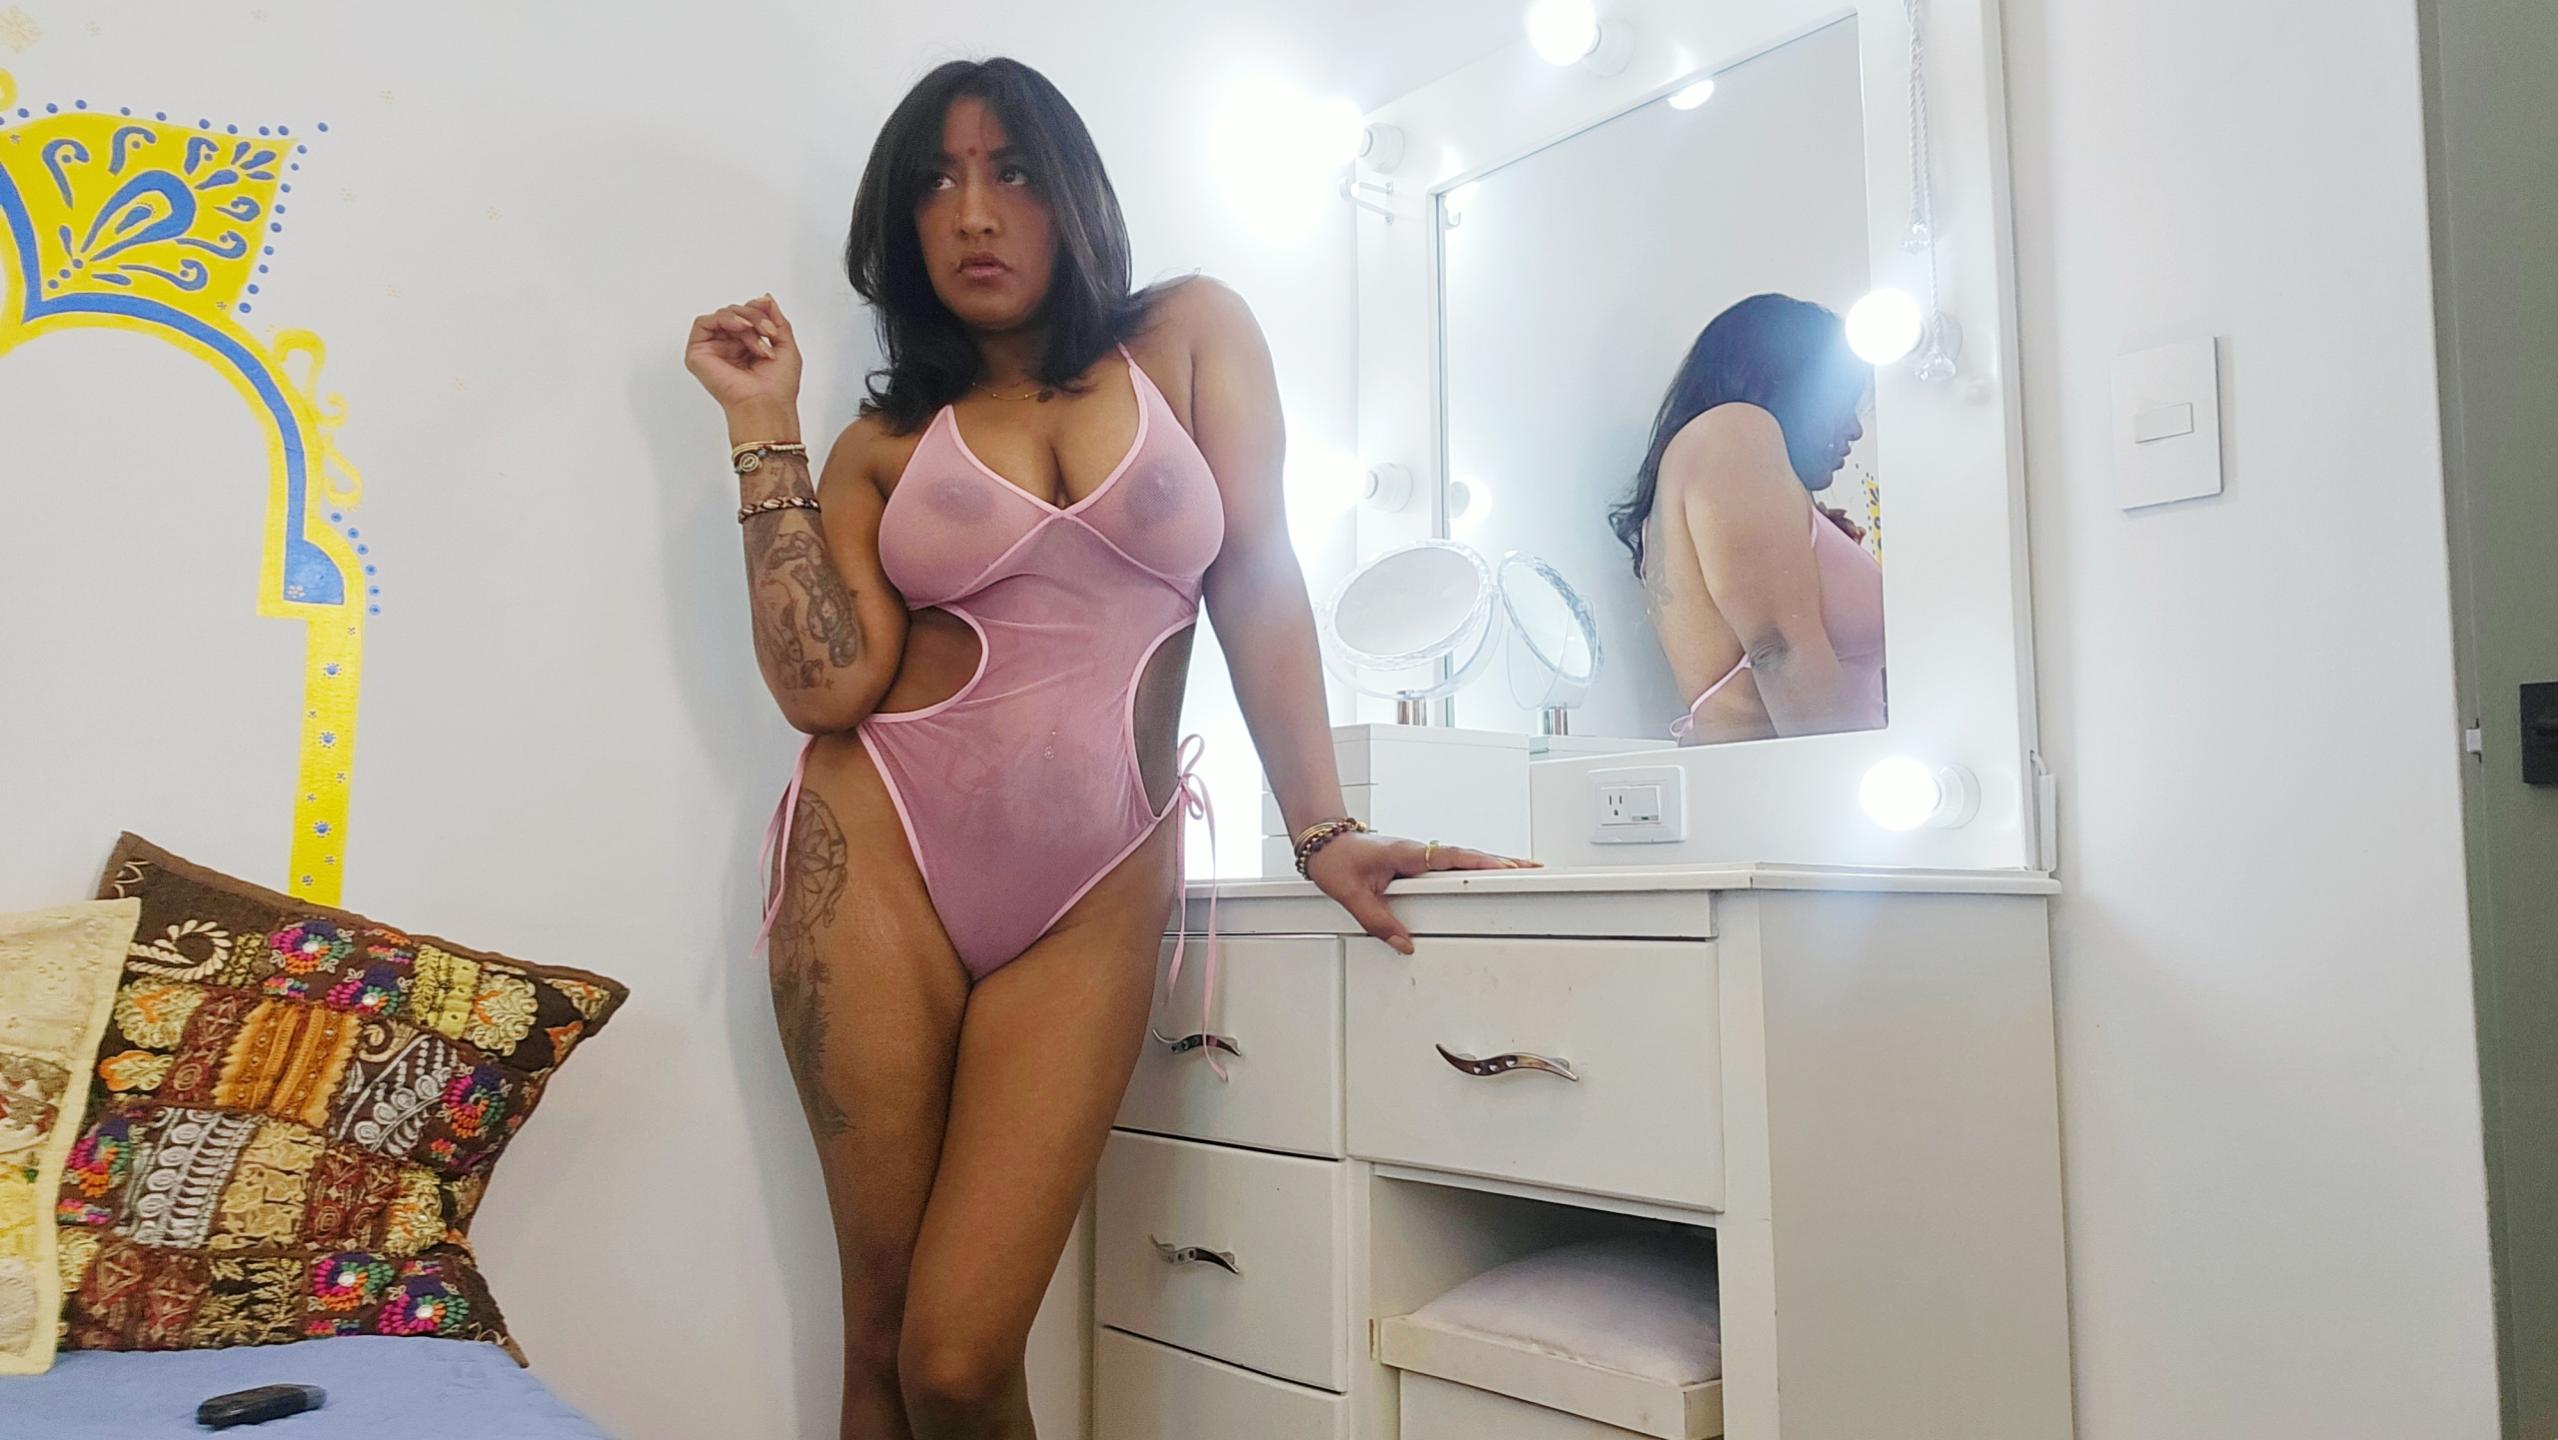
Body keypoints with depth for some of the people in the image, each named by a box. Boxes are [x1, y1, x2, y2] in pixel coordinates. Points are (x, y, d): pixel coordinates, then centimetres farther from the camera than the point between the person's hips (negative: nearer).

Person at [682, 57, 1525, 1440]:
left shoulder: (1191, 335, 10)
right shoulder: (885, 440, 11)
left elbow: (1257, 582, 2)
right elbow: (827, 686, -3)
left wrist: (1320, 829, -7)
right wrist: (763, 425, 1)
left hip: (1096, 892, -1)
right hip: (880, 855, 2)